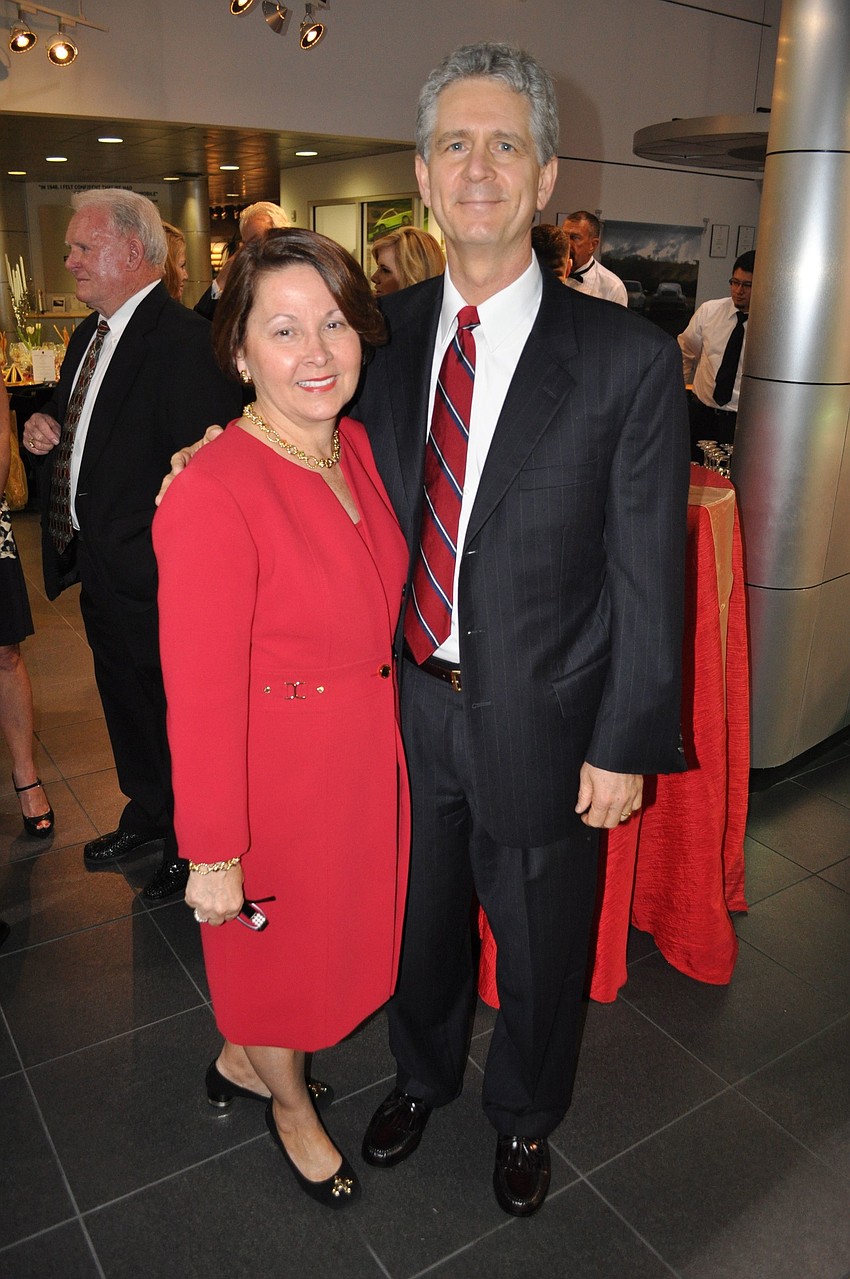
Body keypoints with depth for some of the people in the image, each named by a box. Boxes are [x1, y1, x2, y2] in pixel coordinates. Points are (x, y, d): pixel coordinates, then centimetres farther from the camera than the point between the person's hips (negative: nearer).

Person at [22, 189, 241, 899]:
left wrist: (163, 536, -24)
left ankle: (190, 844, 30)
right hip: (100, 566, 9)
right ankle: (147, 813, 46)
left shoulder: (183, 339, -20)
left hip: (152, 573, -9)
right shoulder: (90, 334, 11)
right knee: (123, 701, 23)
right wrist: (47, 424, 3)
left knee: (174, 711, 8)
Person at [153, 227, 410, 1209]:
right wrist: (213, 857, -15)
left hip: (368, 753, 8)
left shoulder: (356, 447, -2)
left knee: (341, 928, 26)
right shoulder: (212, 496, -26)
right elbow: (202, 699, -22)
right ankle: (290, 1104, 52)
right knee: (279, 947, 19)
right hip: (276, 775, -7)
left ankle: (242, 1055, 57)